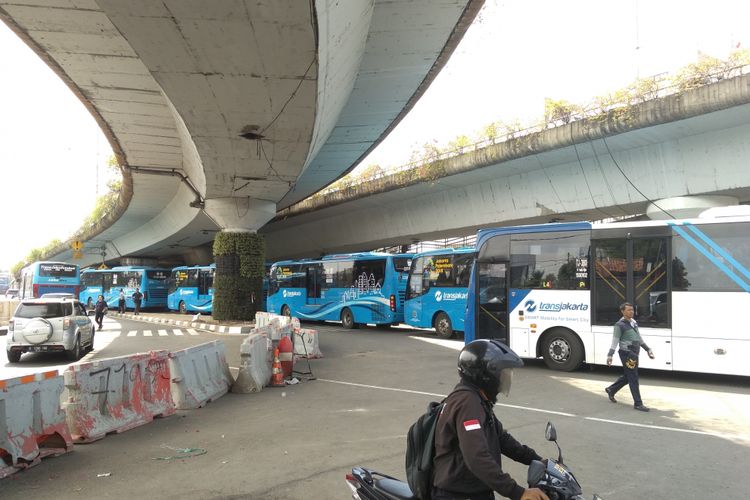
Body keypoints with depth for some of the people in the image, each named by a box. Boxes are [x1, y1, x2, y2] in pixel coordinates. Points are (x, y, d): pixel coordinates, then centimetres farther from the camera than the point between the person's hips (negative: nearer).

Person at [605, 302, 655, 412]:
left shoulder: (634, 322, 12)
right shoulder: (619, 325, -12)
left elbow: (639, 338, 22)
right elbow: (615, 341, -13)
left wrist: (647, 349, 19)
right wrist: (610, 355, -19)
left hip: (634, 354, 8)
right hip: (627, 354, -8)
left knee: (627, 376, 17)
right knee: (633, 378, -5)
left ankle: (611, 390, 35)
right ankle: (638, 403, 1)